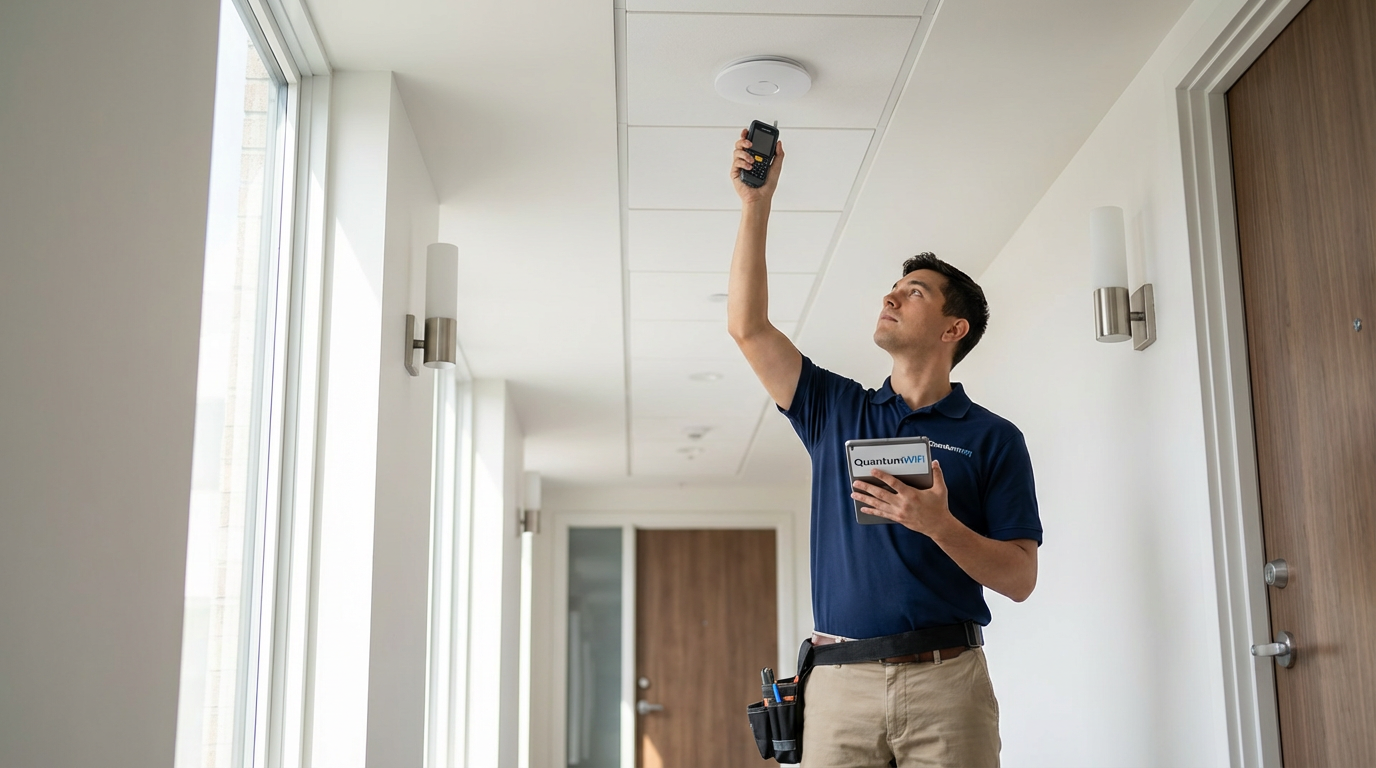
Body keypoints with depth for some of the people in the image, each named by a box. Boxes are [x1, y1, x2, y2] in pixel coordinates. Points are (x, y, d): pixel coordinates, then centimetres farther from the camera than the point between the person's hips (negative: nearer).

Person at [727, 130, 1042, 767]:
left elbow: (1020, 579, 0)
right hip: (840, 683, 2)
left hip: (946, 684, -2)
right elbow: (748, 326, 7)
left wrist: (939, 525, -17)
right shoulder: (834, 409, 14)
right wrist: (757, 202, 3)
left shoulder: (994, 439, 5)